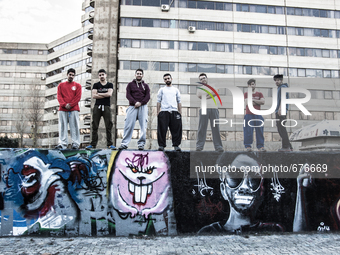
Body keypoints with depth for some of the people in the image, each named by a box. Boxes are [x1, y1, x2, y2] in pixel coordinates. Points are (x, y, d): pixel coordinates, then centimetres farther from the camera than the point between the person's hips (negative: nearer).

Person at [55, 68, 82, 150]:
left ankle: (75, 144, -3)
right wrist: (64, 105, -10)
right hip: (62, 109, 2)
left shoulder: (77, 85, 13)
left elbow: (78, 97, 2)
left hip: (74, 109, -2)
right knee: (62, 127, -1)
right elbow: (59, 96, 7)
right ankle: (62, 144, 0)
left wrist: (70, 105, -9)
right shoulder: (61, 85, 18)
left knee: (74, 126, -4)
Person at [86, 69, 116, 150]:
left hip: (106, 107, 0)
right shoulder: (96, 85, 12)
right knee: (95, 126, 0)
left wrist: (99, 94, -2)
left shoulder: (110, 85, 11)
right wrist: (105, 95, -3)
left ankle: (110, 144, 0)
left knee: (109, 126, -4)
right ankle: (93, 144, 5)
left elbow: (109, 94, -7)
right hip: (97, 107, 1)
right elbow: (93, 96, -2)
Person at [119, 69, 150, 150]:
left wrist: (140, 103, -10)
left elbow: (148, 96, 7)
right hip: (132, 107, -1)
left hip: (143, 107, 1)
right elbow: (128, 95, 4)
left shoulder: (145, 86, 19)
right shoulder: (130, 84, 16)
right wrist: (135, 102, -13)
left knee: (143, 126, -4)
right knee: (128, 125, -8)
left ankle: (141, 144, 0)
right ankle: (124, 143, -6)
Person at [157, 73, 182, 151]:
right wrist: (158, 112, -1)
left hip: (174, 112, 1)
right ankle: (161, 145, 5)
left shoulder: (176, 90, 18)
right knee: (162, 129, -3)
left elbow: (179, 102, 16)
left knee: (176, 129, -2)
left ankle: (176, 145, 6)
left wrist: (180, 112, 7)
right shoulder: (162, 90, 14)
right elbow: (158, 101, 9)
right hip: (164, 112, -1)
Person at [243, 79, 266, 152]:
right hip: (249, 115, -2)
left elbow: (263, 102, -3)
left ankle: (260, 146, 2)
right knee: (248, 131, -6)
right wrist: (258, 102, 0)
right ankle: (248, 146, -2)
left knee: (259, 131, -1)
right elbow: (247, 103, -6)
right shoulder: (246, 94, 10)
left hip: (258, 115, 2)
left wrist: (253, 100, -5)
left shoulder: (259, 94, 14)